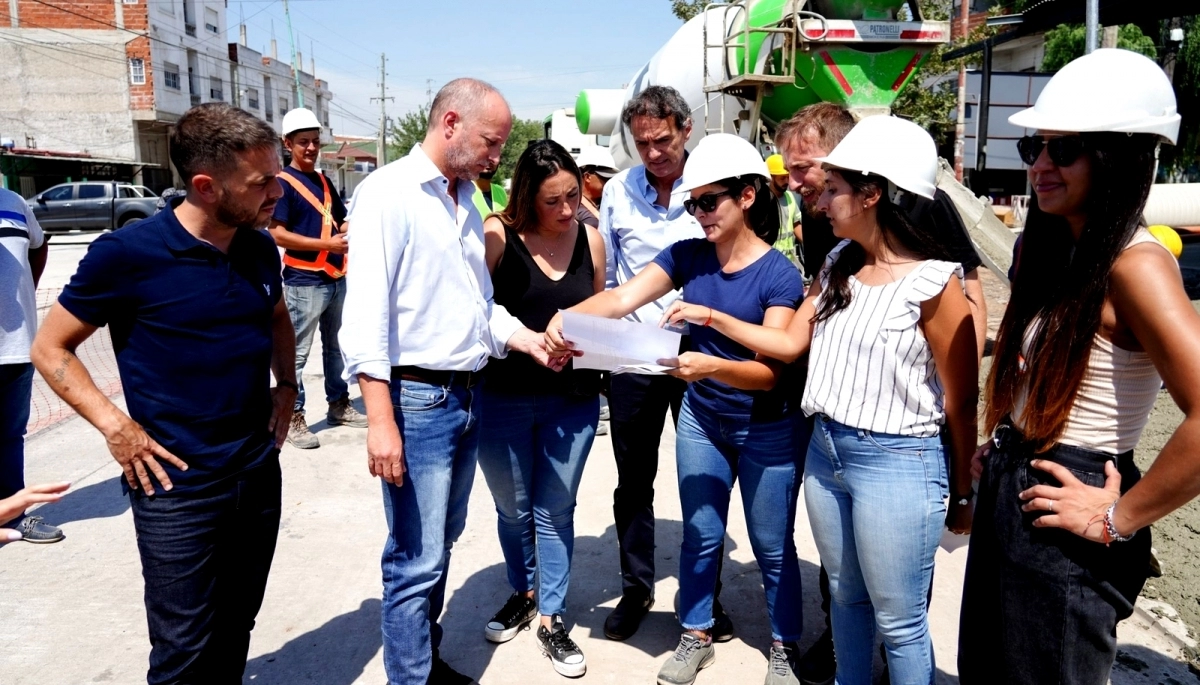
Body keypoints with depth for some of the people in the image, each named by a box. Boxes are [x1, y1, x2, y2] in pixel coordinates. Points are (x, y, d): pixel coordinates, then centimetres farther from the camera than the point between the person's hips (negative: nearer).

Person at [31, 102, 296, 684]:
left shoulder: (260, 249, 1)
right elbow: (50, 350, -5)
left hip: (259, 474, 5)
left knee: (235, 633, 20)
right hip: (179, 487, -5)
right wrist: (116, 427, -14)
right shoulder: (128, 254, -16)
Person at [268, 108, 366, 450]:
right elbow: (276, 233, -17)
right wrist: (326, 244, -21)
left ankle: (339, 404, 30)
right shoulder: (283, 183, -9)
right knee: (296, 353, -1)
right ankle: (293, 418, 7)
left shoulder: (323, 180, 14)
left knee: (337, 346, 17)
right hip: (304, 282, -8)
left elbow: (341, 221, 23)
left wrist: (350, 231, 0)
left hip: (336, 278, 8)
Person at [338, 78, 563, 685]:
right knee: (416, 560, -1)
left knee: (441, 546, 18)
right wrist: (381, 420, -21)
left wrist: (526, 339, 4)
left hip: (467, 396, 8)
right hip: (417, 399, -8)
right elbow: (366, 316, -17)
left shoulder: (466, 201, 14)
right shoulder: (388, 193, -11)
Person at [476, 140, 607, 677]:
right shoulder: (497, 235, -11)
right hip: (504, 397, -1)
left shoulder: (590, 239, 0)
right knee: (513, 508, 18)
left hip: (572, 400, 2)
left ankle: (551, 618, 29)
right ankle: (522, 593, 43)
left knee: (555, 512, 12)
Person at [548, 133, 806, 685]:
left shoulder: (780, 275, -18)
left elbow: (769, 370, -24)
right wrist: (567, 317, -35)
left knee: (772, 546, 12)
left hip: (767, 430, -3)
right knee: (700, 534, 15)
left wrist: (710, 366, -42)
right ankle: (695, 636, 35)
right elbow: (623, 297, -17)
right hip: (700, 421, 4)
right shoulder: (687, 256, -5)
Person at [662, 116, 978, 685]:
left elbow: (962, 401, -9)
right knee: (845, 597, 22)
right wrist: (712, 317, 4)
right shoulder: (837, 263, 5)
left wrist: (962, 494, -2)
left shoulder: (934, 281, -15)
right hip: (825, 450, 7)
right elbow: (790, 343, 10)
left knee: (898, 622, 8)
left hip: (897, 464, -6)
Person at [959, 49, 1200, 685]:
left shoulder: (1134, 265, -20)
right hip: (1009, 495, 8)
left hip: (1061, 523, -8)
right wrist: (1001, 448, 10)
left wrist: (1121, 518, -21)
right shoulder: (1053, 253, 7)